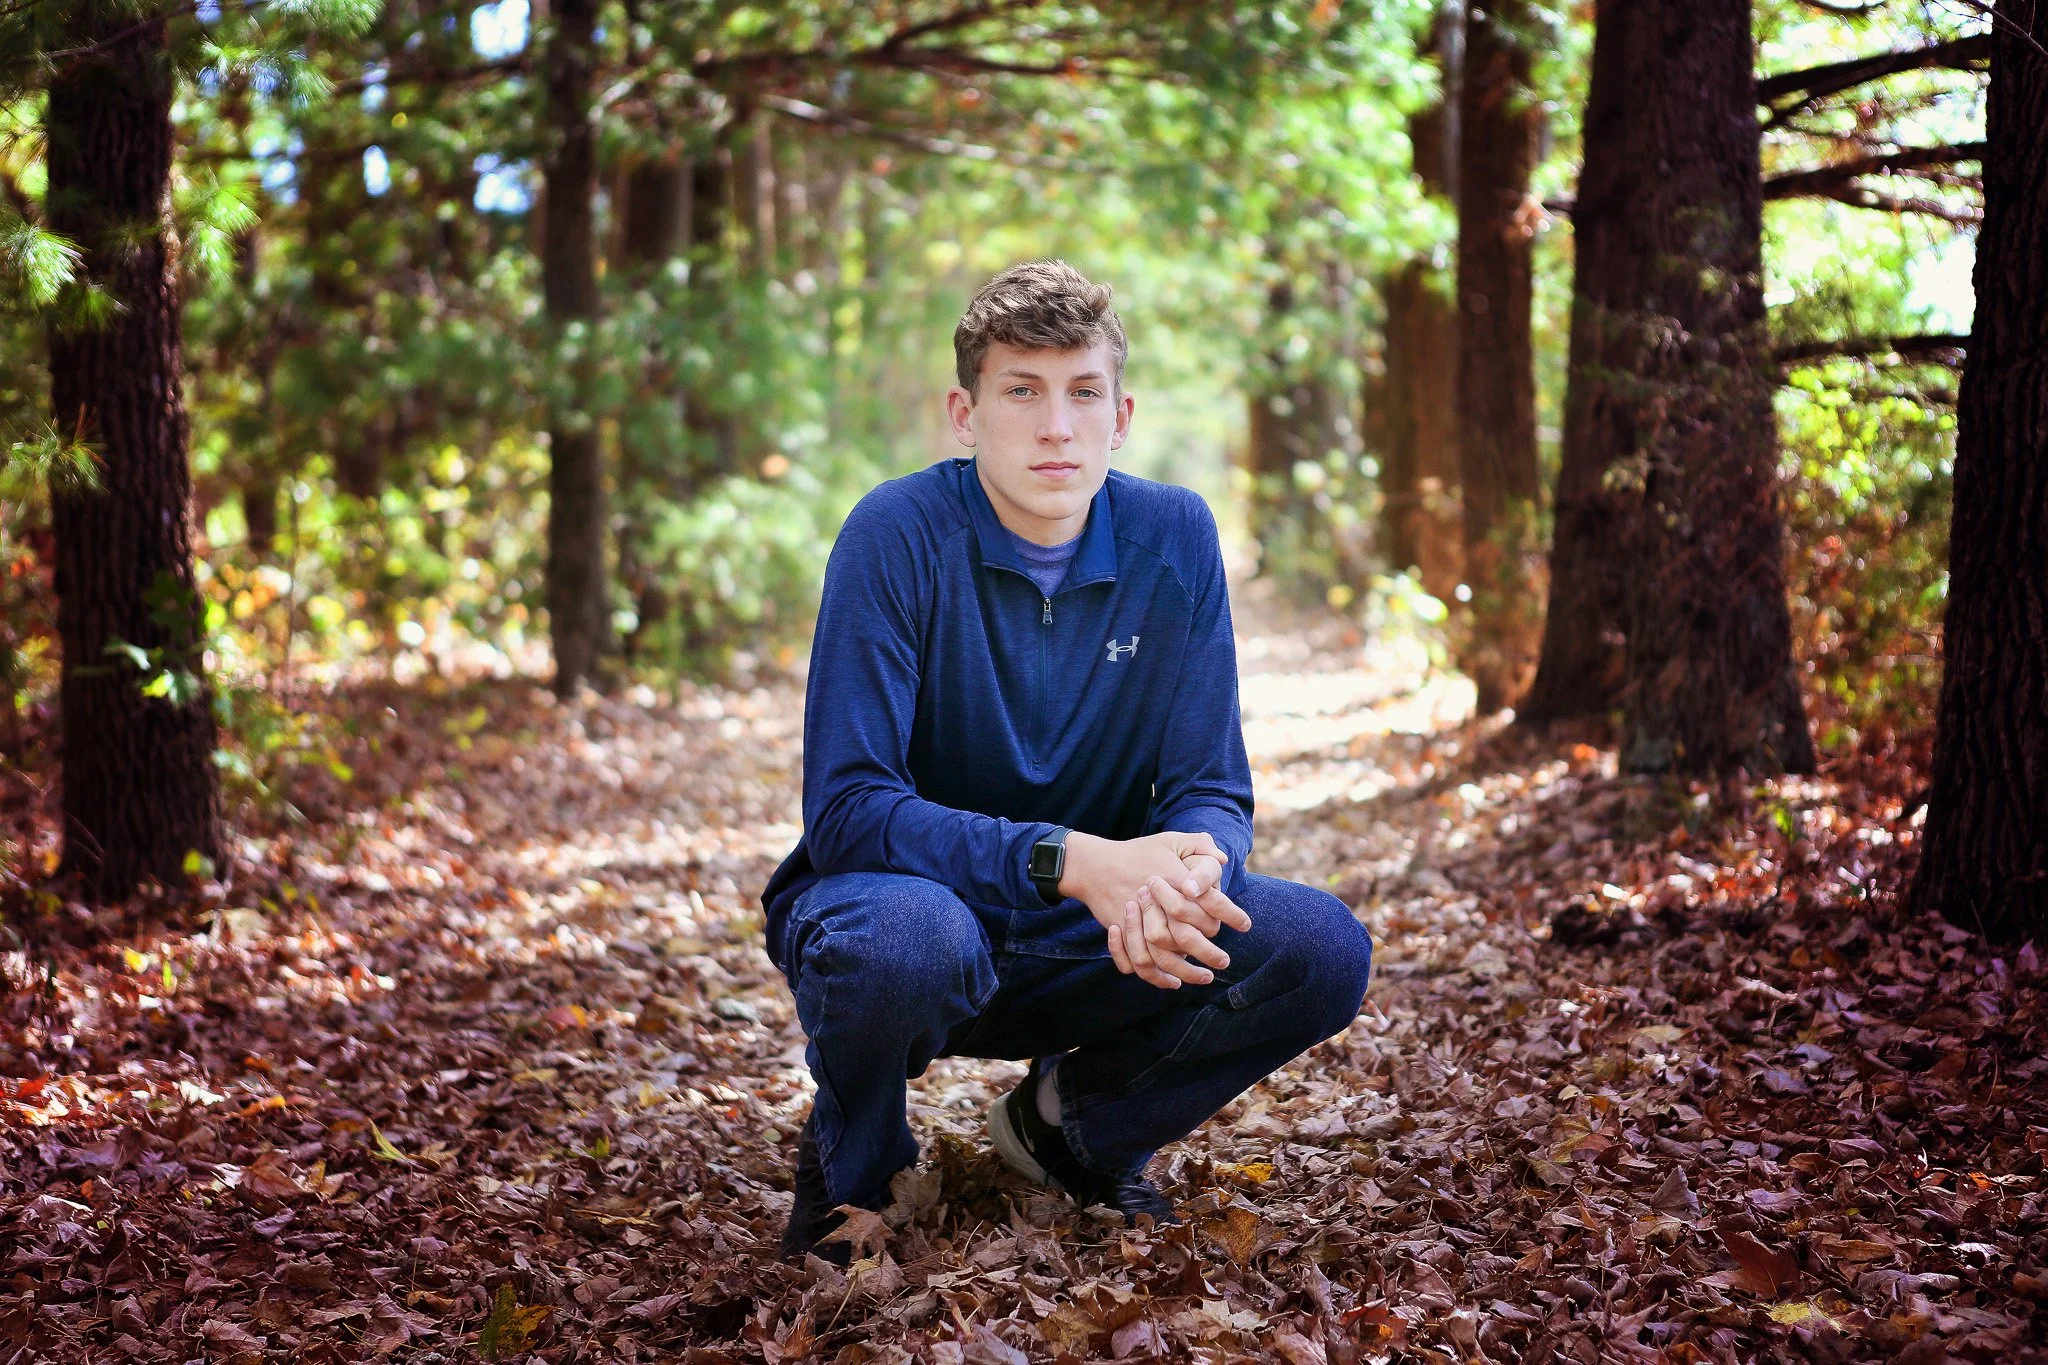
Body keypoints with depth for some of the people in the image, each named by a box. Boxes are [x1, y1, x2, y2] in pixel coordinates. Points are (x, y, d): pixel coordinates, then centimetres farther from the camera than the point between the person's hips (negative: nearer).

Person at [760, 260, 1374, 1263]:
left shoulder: (1174, 539, -6)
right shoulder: (900, 534, -17)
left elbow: (1212, 790, -4)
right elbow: (845, 810, -23)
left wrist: (1189, 871, -30)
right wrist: (1071, 860, -36)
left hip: (1080, 948, 4)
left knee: (1324, 952, -20)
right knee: (910, 937, -39)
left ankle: (1080, 1121, 8)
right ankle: (852, 1162, -4)